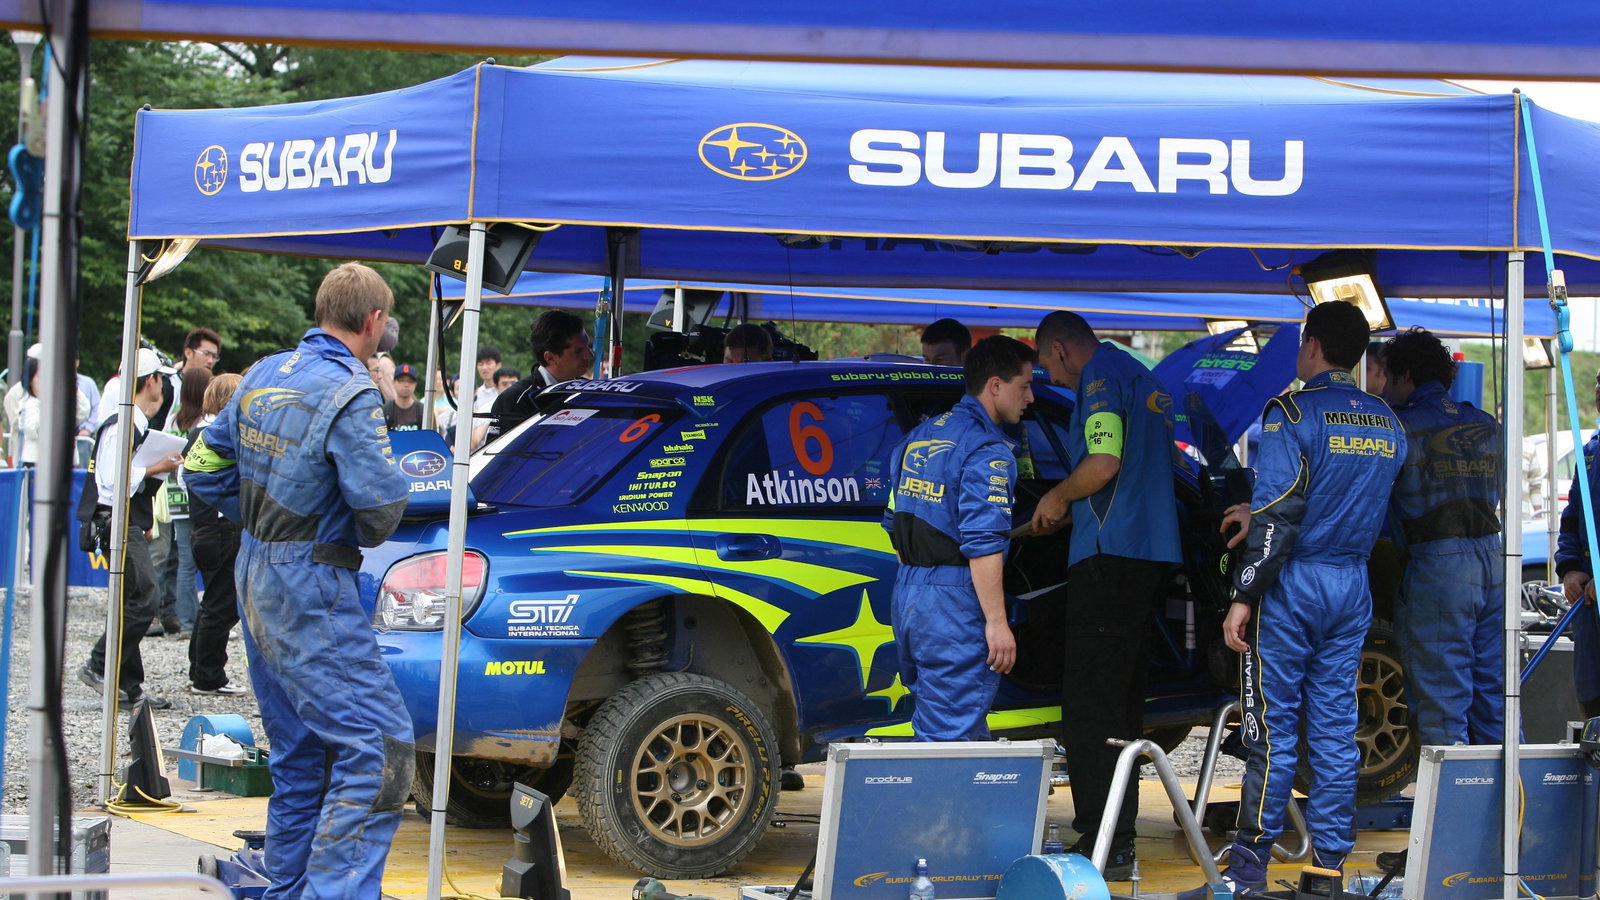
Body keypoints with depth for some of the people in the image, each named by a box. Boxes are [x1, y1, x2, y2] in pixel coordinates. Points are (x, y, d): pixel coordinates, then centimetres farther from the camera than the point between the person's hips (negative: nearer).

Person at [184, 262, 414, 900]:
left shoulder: (262, 377, 9)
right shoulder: (349, 395, -16)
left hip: (256, 579, 9)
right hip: (311, 592, -9)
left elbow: (205, 468, 16)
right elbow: (380, 503, -21)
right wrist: (367, 535, 1)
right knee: (378, 747, -11)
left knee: (299, 753, 18)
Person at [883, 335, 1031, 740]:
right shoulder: (988, 450, -13)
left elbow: (894, 523, 22)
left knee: (932, 728, 17)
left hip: (907, 595, 9)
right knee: (953, 736, -6)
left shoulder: (920, 437, 15)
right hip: (955, 604, -9)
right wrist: (997, 622, -21)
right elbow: (982, 544, -21)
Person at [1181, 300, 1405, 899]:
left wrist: (1244, 596, -15)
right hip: (1353, 587, 6)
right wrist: (1256, 514, 20)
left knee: (1273, 731, -3)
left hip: (1294, 584, -6)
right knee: (1335, 731, 8)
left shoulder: (1294, 412, -11)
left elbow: (1278, 516, -17)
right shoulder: (1387, 423, 10)